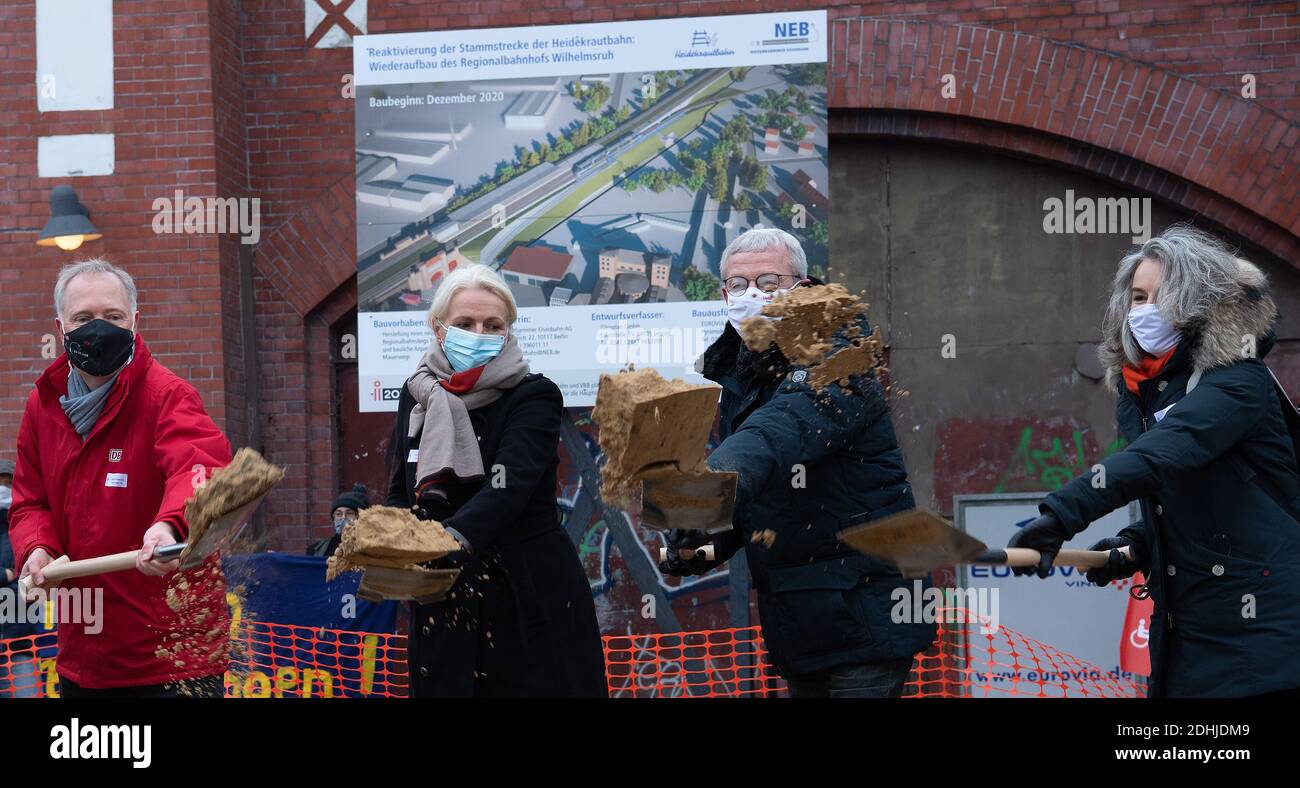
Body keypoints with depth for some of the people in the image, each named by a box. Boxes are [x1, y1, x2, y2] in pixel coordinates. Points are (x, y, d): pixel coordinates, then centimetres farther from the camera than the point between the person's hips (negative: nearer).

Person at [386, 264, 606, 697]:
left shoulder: (535, 397, -9)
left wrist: (454, 539, -44)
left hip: (529, 601, -4)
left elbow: (509, 487, -25)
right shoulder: (418, 396, 6)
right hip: (442, 605, 4)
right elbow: (400, 494, 13)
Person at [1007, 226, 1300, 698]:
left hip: (1258, 627, -7)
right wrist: (1138, 545, 2)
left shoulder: (1237, 383, -14)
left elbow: (1159, 457, -32)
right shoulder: (1140, 395, 10)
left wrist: (1063, 515, -41)